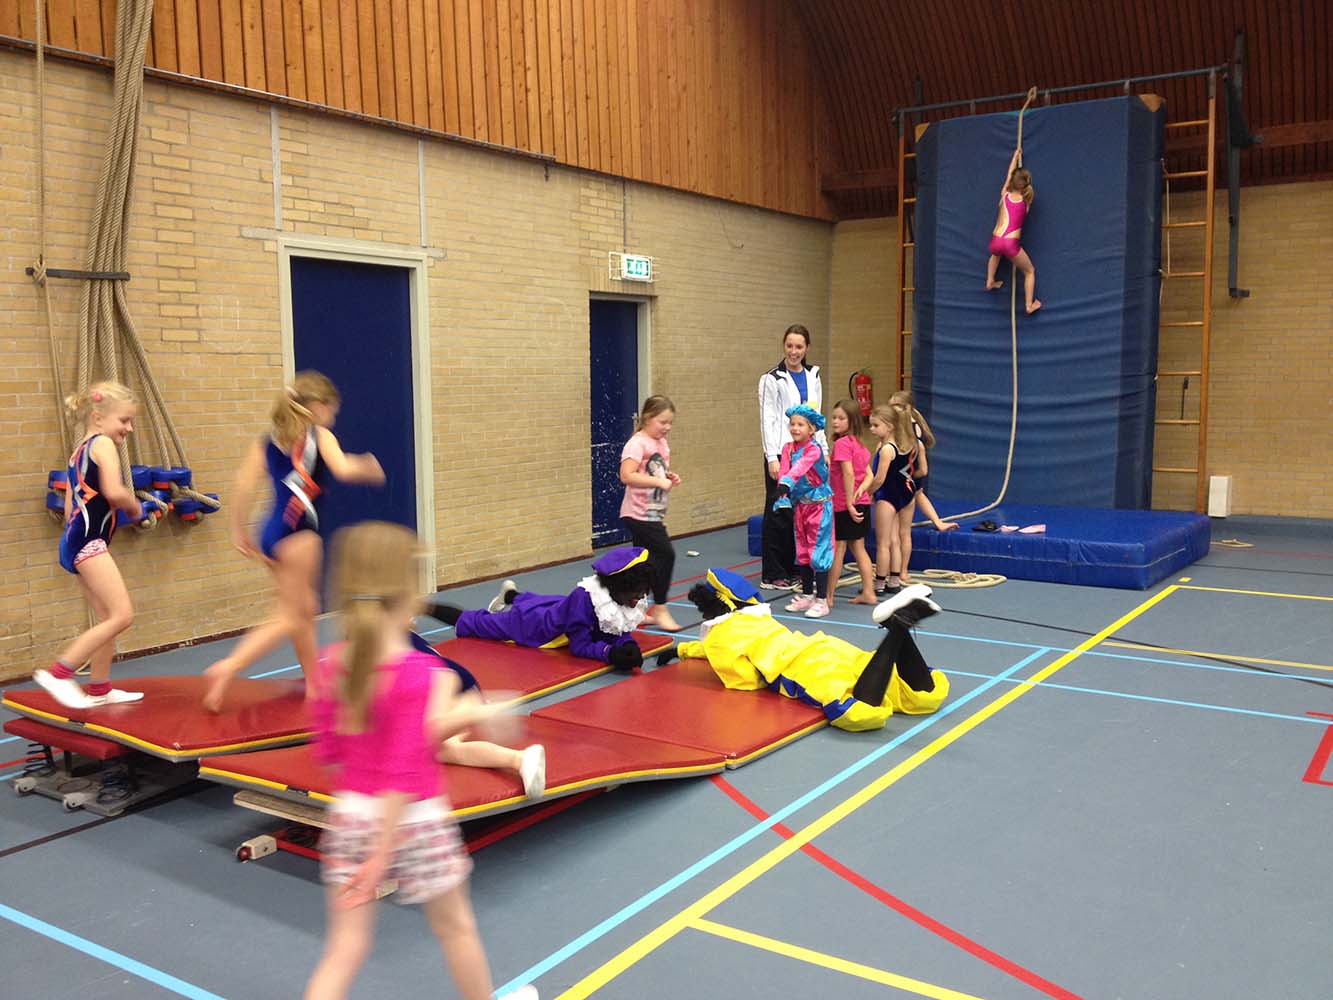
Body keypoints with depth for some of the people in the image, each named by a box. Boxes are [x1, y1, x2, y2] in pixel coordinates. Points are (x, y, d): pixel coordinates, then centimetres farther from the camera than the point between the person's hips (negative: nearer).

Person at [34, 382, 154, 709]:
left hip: (75, 540, 10)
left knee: (107, 619, 17)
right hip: (88, 541, -10)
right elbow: (114, 492, -21)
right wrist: (135, 507, -3)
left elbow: (70, 508, 20)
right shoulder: (103, 444, -6)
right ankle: (58, 673, -11)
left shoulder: (78, 451, 21)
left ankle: (99, 688, 26)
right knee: (122, 615, -14)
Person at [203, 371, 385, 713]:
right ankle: (227, 668, -15)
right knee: (289, 617, -1)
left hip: (272, 532, 8)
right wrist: (368, 468, -1)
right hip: (298, 532, -8)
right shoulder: (320, 436, -3)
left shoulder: (268, 440, 13)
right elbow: (343, 469, -21)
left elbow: (243, 486, 4)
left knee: (306, 608, 19)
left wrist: (238, 531, 9)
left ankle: (314, 682, 29)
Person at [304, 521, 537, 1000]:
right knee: (456, 928, 20)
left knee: (345, 947, 12)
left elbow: (328, 751, 4)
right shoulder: (417, 672, -23)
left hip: (350, 815, 5)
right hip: (412, 820, -5)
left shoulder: (329, 665, -6)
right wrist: (383, 854, -19)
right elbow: (403, 770, -24)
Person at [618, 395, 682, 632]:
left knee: (646, 561, 14)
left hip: (653, 513, 9)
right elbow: (626, 476, -26)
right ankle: (660, 610, 0)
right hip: (639, 514, -9)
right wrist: (658, 481, -28)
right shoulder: (637, 443, -16)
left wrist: (670, 477, 4)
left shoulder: (662, 443, 11)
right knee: (666, 555, -11)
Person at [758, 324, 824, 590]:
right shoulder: (772, 379, -5)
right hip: (781, 453, -6)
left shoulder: (813, 376, 12)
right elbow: (767, 421, -8)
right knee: (778, 513, -2)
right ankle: (772, 575, 4)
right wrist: (772, 458, -15)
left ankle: (791, 569, 18)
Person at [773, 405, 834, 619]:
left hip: (819, 504, -7)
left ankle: (821, 601, -1)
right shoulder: (788, 448, 3)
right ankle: (807, 595, 26)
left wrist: (787, 482, -52)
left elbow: (801, 466, -36)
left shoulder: (814, 448, -18)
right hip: (801, 504, 7)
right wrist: (782, 495, -23)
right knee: (802, 551, 14)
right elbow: (784, 470, -8)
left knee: (818, 551, -6)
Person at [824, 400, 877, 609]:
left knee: (837, 550, -1)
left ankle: (829, 597, 6)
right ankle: (868, 593, 17)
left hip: (844, 505, -8)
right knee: (858, 548, 15)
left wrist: (849, 504, -22)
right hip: (861, 503, 8)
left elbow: (848, 474, -23)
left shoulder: (842, 443, -15)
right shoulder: (860, 444, 10)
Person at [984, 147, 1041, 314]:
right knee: (1030, 271, 21)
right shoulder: (1027, 199, 10)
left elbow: (1010, 174, 30)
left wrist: (1016, 155, 45)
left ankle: (990, 281, 43)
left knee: (996, 253, 44)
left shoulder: (1005, 195, 13)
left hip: (995, 242, 3)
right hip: (1010, 244, -3)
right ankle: (1029, 304, 21)